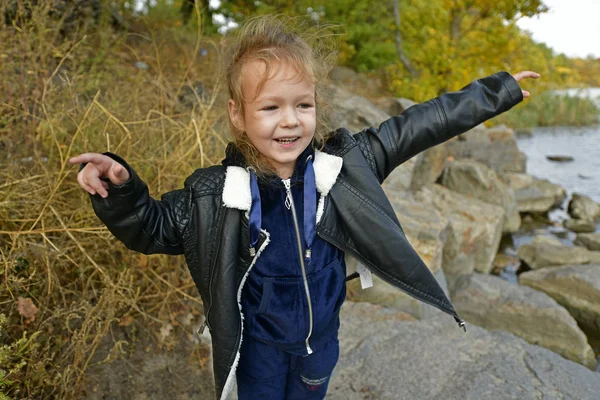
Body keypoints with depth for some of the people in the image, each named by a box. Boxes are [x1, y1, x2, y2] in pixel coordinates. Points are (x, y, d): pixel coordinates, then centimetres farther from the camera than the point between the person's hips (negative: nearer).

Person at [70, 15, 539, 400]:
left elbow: (414, 127, -10)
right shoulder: (216, 192, -21)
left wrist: (496, 92, -2)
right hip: (259, 342, -2)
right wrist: (120, 189, -29)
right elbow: (153, 227, -9)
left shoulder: (346, 161, -18)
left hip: (322, 333, 3)